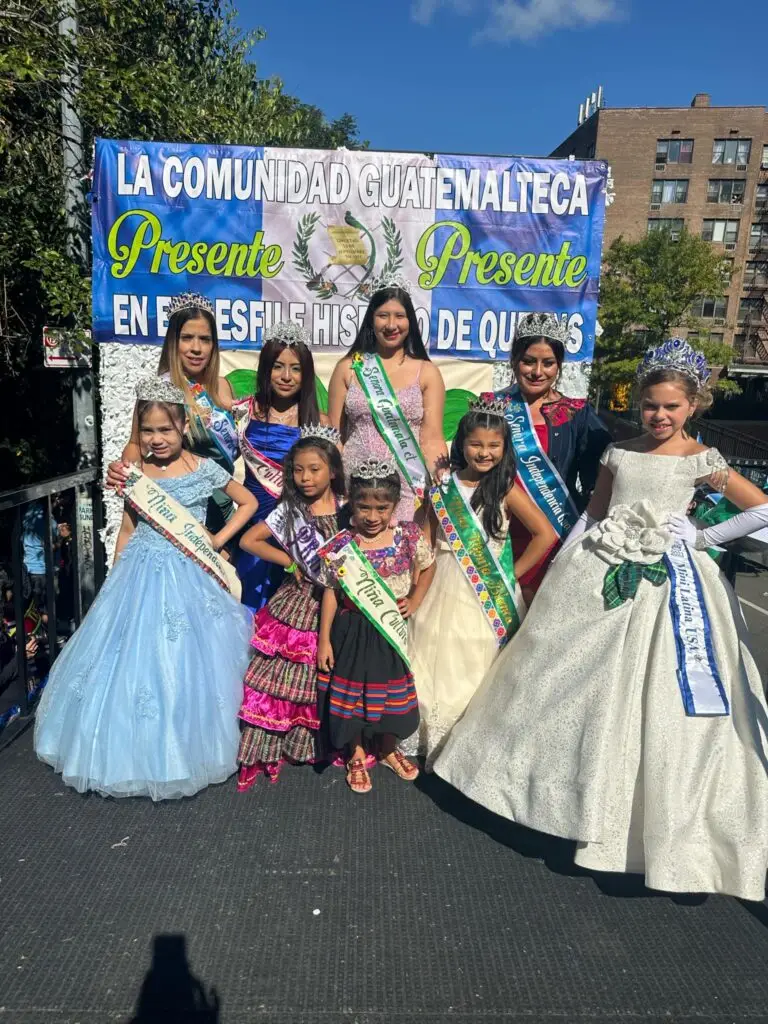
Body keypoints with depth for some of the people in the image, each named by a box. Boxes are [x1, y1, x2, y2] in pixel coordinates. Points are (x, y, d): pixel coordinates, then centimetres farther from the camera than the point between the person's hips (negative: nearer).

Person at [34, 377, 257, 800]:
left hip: (187, 576, -3)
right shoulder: (136, 473, 3)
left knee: (185, 664, 5)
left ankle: (183, 752, 25)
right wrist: (117, 578, 8)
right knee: (132, 662, 8)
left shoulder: (203, 469, -5)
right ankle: (136, 753, 29)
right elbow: (127, 529, 10)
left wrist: (218, 540, -4)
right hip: (140, 574, 3)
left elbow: (248, 502, 3)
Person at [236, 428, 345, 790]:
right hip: (299, 601, 0)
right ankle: (267, 748, 14)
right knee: (283, 675, 1)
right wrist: (290, 562, -6)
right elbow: (248, 540, -2)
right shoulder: (289, 509, -3)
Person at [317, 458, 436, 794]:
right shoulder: (342, 545, -15)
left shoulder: (408, 537, -10)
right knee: (350, 690, 12)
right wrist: (324, 640, -8)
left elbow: (428, 567, 8)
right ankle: (355, 755, 37)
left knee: (391, 690, 19)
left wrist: (414, 602, -3)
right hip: (353, 629, -2)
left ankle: (387, 749, 45)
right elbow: (331, 593, -9)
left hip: (391, 628, 2)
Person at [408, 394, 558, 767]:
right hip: (447, 588, 3)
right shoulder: (443, 485, 0)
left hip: (491, 593, -3)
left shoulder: (506, 488, -8)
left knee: (483, 665, 6)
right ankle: (439, 741, 30)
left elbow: (545, 535, -10)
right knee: (442, 661, 12)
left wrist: (512, 573, -7)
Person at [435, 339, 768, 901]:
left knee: (658, 699, 0)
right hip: (598, 575, 4)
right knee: (564, 678, 9)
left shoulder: (702, 459, -1)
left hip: (665, 585, -3)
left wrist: (702, 537, -8)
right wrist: (560, 569, 9)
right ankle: (561, 783, 32)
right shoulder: (620, 452, 8)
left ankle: (659, 819, 20)